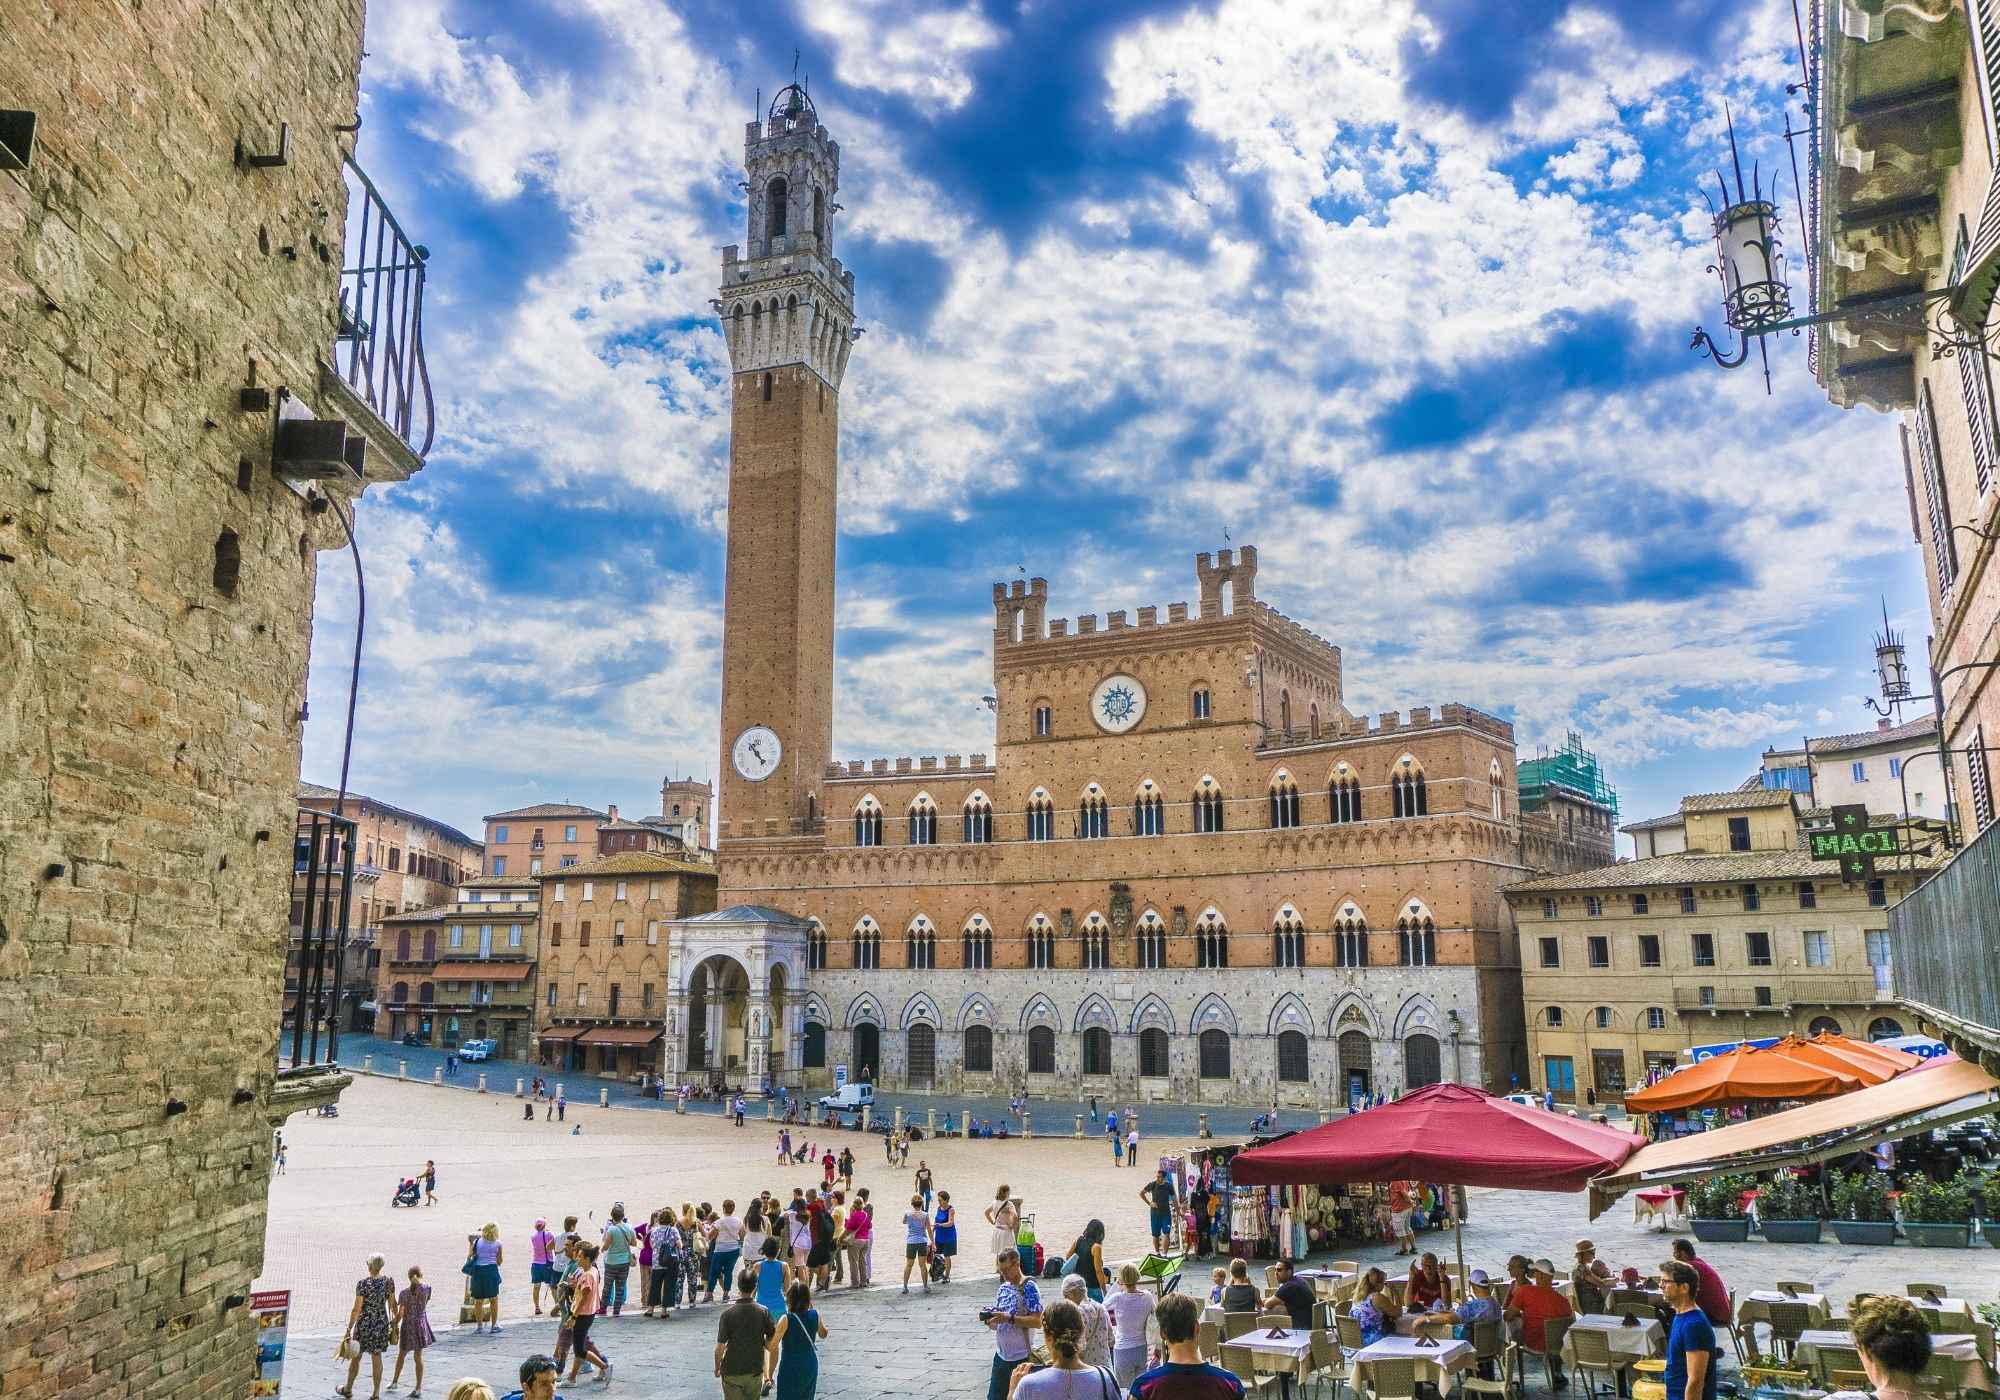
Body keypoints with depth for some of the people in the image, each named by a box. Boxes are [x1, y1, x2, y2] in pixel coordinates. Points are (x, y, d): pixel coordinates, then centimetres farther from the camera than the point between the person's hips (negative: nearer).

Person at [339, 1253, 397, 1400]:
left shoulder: (363, 1284, -17)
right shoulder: (388, 1282, -4)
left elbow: (356, 1309, -16)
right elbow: (392, 1304, 5)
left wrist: (349, 1330, -10)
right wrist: (394, 1319, 20)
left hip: (364, 1323, -3)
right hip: (382, 1323, 3)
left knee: (356, 1357, 16)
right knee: (377, 1357, 11)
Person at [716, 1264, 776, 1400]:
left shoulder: (727, 1313, -15)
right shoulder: (763, 1312, -10)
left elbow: (720, 1347, -11)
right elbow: (771, 1344, -7)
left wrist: (717, 1367, 5)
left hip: (732, 1372, -2)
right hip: (755, 1371, 2)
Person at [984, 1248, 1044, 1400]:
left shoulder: (1029, 1287, -12)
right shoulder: (1003, 1288, 8)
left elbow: (1037, 1321, -20)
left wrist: (1009, 1318, -26)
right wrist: (989, 1318, -8)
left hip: (1021, 1358, -6)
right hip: (1001, 1355, 6)